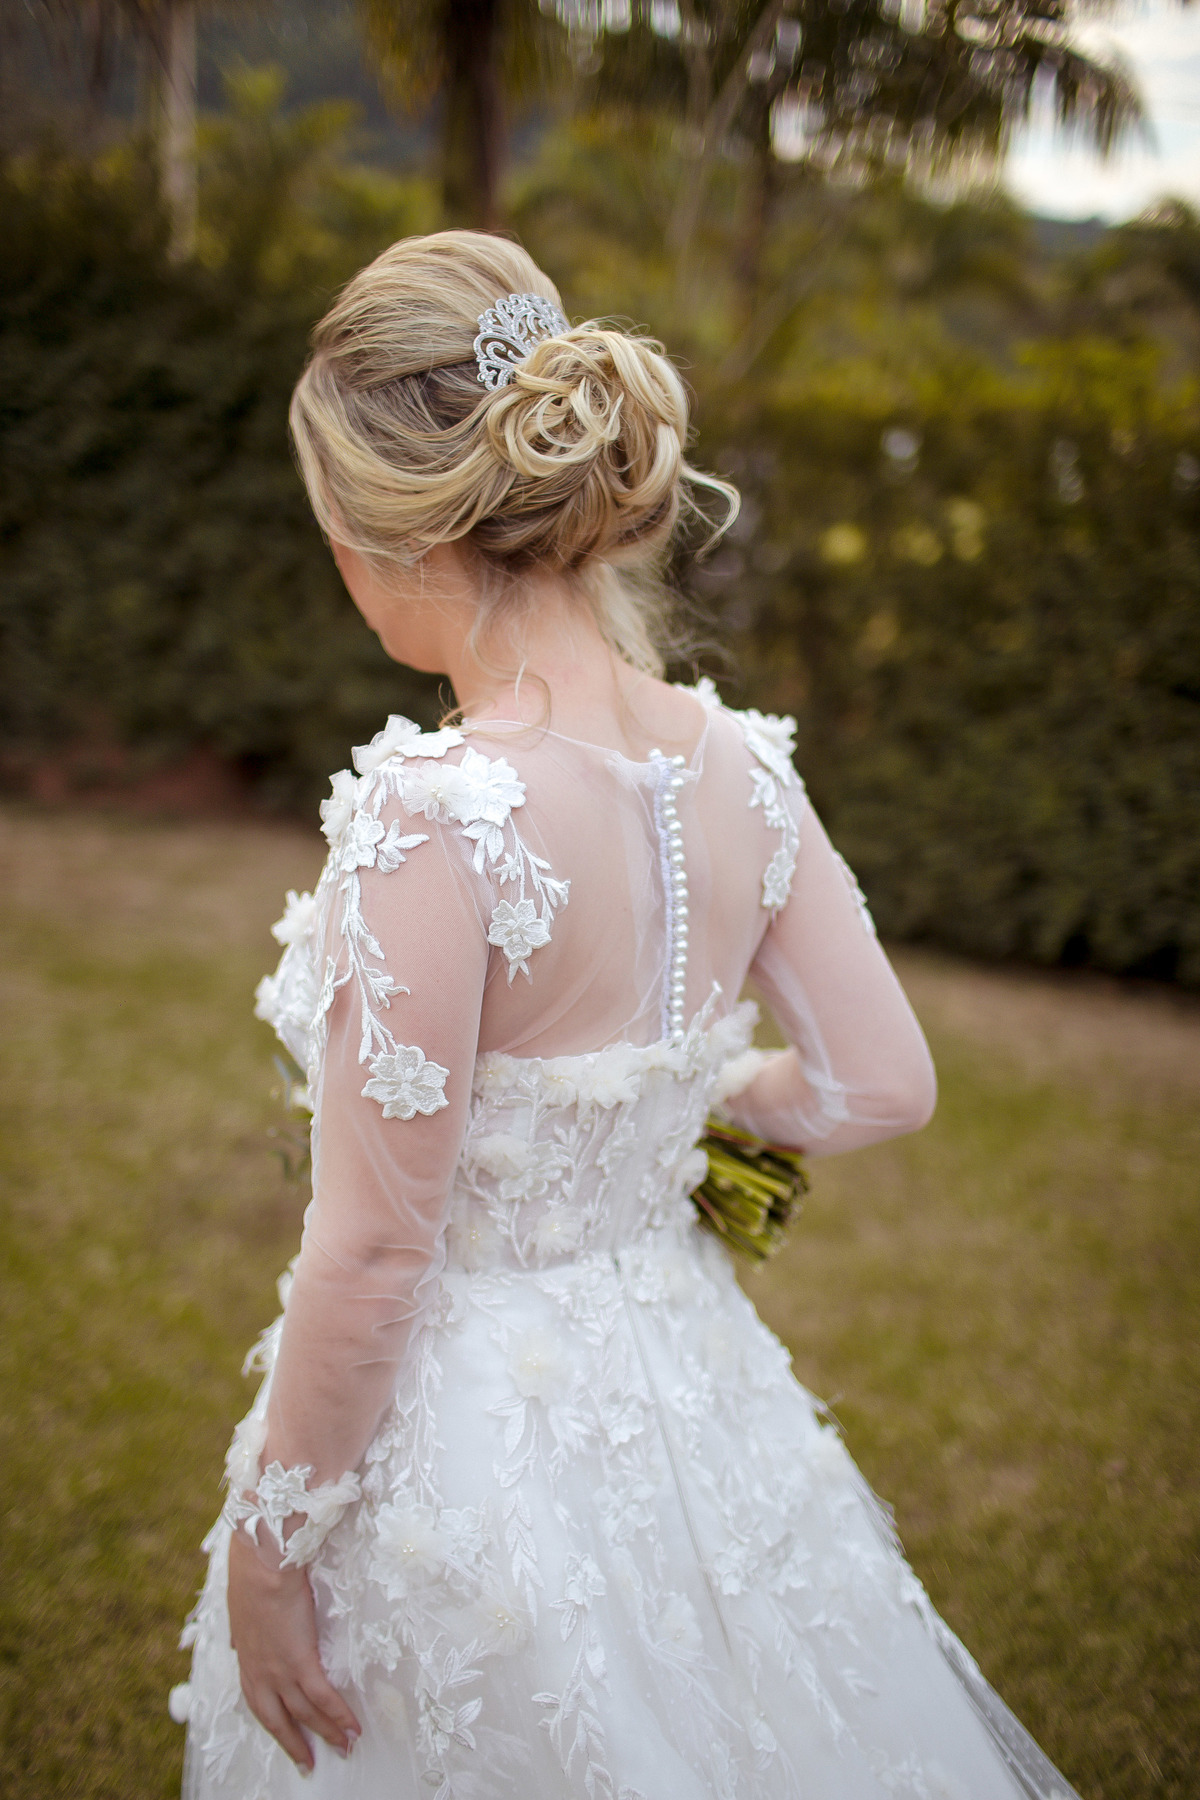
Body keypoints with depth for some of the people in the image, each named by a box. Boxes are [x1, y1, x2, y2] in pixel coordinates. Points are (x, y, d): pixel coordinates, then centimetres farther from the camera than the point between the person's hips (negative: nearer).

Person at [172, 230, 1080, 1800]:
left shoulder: (431, 818, -28)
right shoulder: (737, 767, -8)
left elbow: (373, 1254, -22)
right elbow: (885, 1086, 1)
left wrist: (267, 1546, -8)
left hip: (455, 1443, -6)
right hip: (684, 1393, 6)